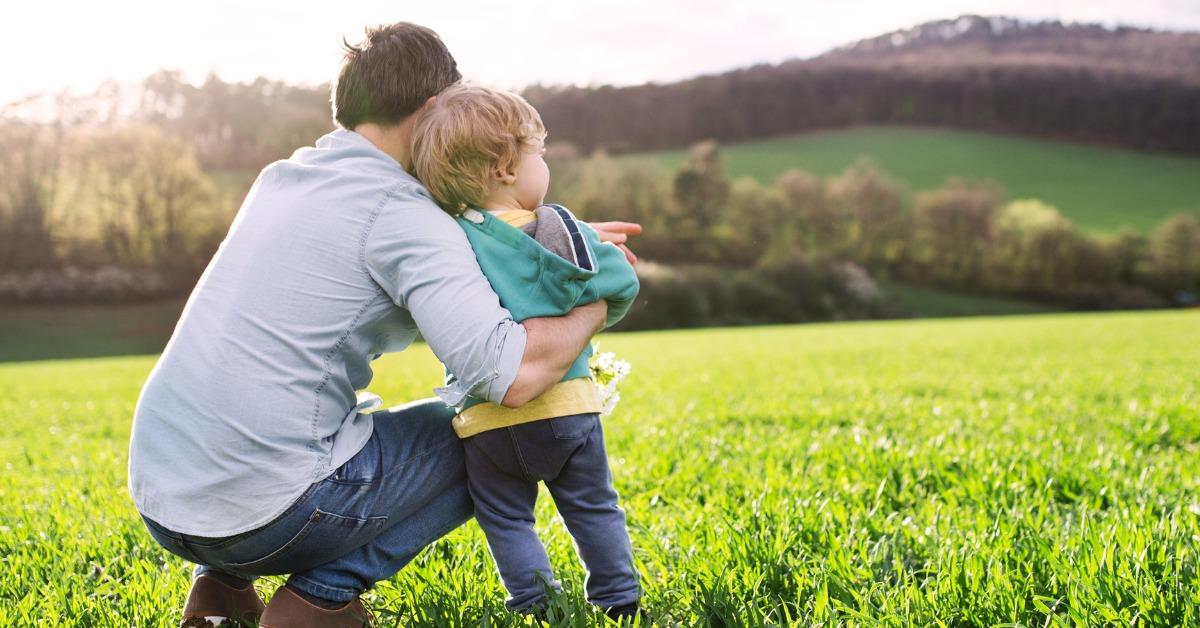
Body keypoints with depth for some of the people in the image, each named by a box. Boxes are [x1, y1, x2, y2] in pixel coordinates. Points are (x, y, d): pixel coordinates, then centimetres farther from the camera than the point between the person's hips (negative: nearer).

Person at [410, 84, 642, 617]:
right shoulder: (560, 229, -8)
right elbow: (620, 285, -2)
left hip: (489, 421, 0)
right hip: (567, 407, 1)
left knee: (507, 520, 14)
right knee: (593, 509, 17)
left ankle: (534, 602, 12)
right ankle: (619, 597, 25)